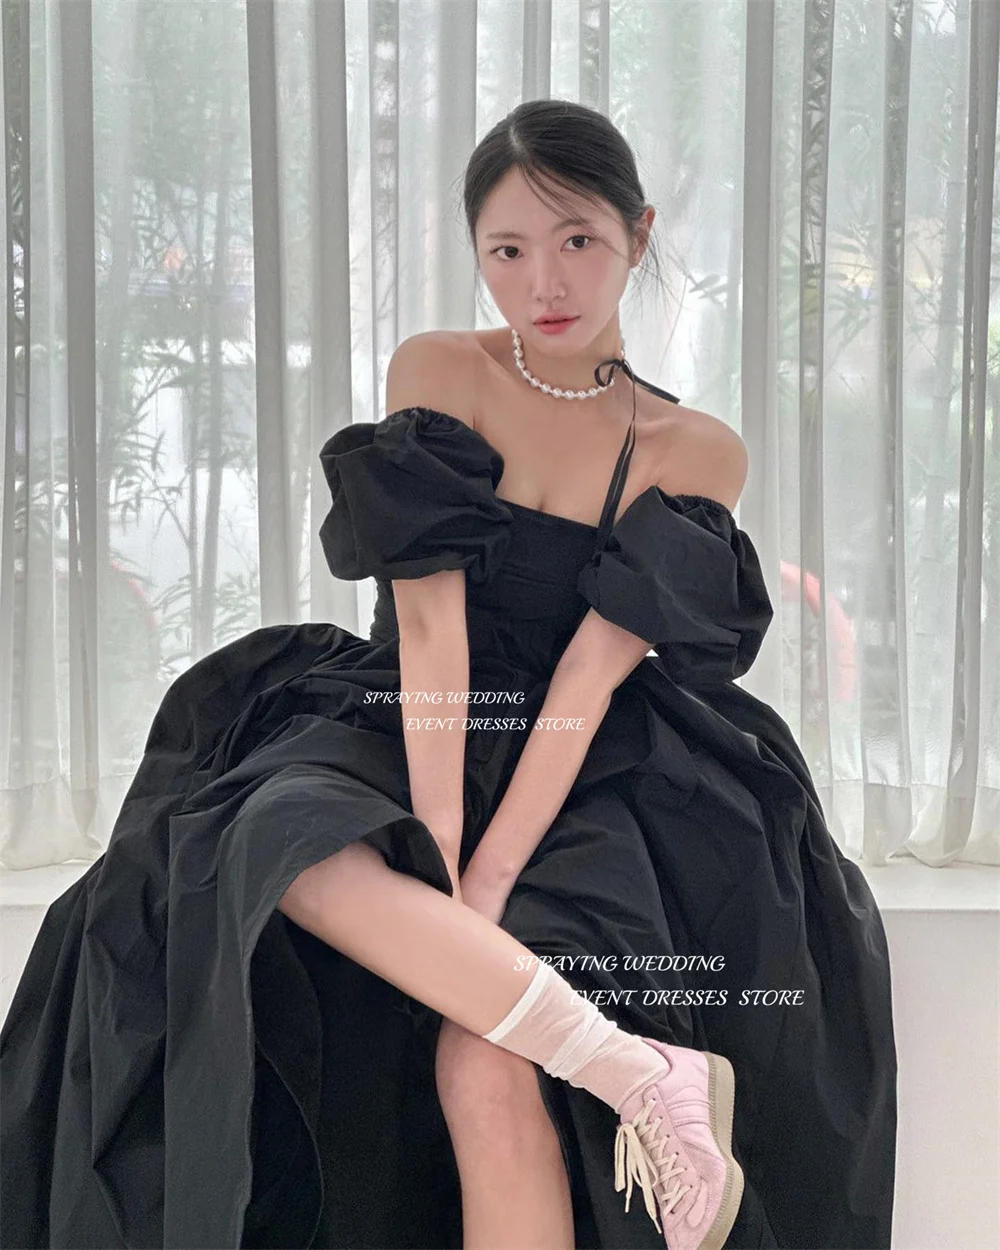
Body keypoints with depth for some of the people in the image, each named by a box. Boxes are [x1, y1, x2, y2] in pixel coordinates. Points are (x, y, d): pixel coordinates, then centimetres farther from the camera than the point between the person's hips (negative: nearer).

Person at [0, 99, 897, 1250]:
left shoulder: (695, 454, 0)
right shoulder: (436, 374, 0)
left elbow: (592, 672, -10)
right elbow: (431, 619, -11)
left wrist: (489, 877, -22)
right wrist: (438, 851, -21)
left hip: (584, 771, -1)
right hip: (404, 730, 1)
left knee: (487, 1074, -29)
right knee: (283, 850, -35)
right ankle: (646, 1073, -34)